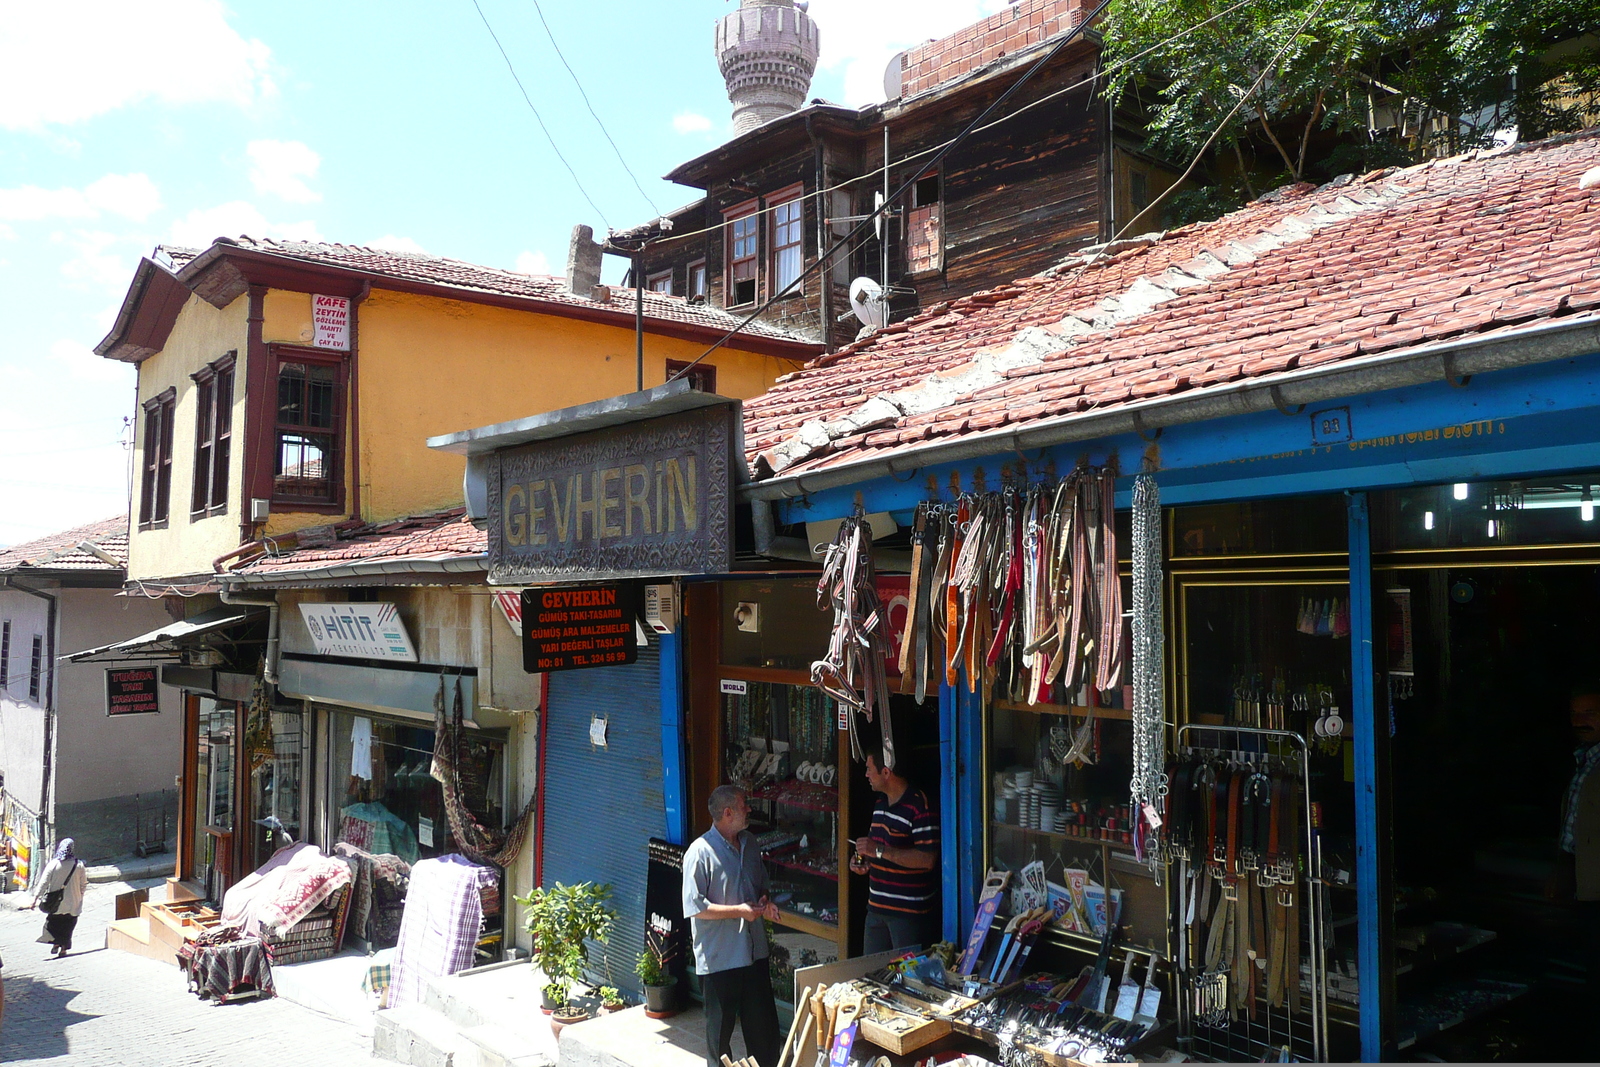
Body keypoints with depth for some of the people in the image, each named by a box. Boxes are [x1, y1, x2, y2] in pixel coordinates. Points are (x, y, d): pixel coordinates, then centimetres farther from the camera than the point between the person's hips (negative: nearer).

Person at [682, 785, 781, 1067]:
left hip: (754, 950, 7)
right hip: (719, 956, -6)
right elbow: (694, 907, -19)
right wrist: (739, 911, -20)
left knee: (763, 1020, 16)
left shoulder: (749, 843, 6)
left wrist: (764, 902, -1)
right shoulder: (700, 852, -18)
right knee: (721, 1023, 9)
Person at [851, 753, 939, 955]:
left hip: (910, 912, -9)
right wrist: (862, 859, 3)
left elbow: (927, 859, -24)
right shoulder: (880, 804, 12)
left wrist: (878, 851, -23)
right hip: (877, 907, 9)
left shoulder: (919, 806, -18)